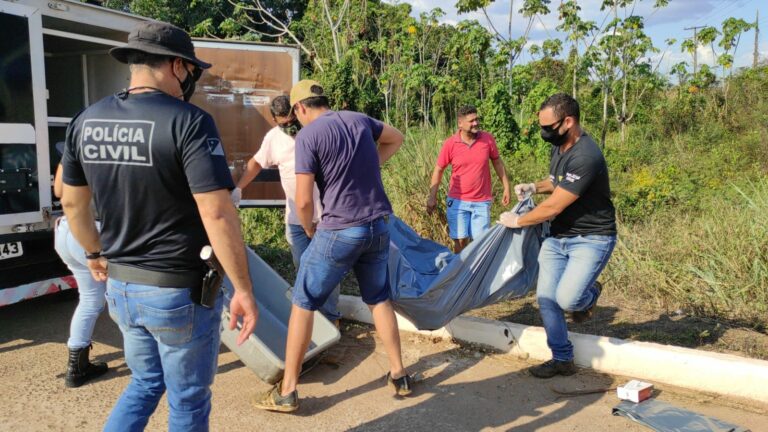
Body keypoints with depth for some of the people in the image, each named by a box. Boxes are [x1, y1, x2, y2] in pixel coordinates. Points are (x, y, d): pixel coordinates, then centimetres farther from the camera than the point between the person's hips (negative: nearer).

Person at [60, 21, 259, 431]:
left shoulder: (86, 120, 2)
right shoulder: (188, 121, -19)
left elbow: (72, 203, 12)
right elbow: (217, 214, -24)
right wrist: (243, 290, -16)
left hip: (120, 286, 7)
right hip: (180, 290, -6)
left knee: (145, 383, 28)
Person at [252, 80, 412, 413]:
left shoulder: (308, 135, -10)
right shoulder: (359, 120, 7)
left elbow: (303, 201, -14)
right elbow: (397, 139, 26)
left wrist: (310, 230, 6)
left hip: (339, 232, -5)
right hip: (379, 226, 6)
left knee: (303, 305, 8)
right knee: (379, 300, 22)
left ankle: (286, 391, 15)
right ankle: (398, 375, 29)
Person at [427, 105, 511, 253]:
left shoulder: (488, 139, -4)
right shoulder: (450, 144, -8)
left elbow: (497, 162, 9)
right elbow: (438, 170, 1)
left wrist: (506, 187, 8)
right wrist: (432, 197, -1)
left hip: (482, 202, 1)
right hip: (457, 202, -1)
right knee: (460, 241, 4)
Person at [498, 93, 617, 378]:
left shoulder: (586, 157, -27)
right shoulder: (559, 146, 2)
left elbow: (553, 207, -25)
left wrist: (517, 221, -10)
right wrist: (534, 187, 3)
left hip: (591, 239, -8)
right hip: (557, 237, 8)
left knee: (567, 299, -22)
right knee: (546, 297, 2)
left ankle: (590, 294, 15)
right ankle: (562, 359, 18)